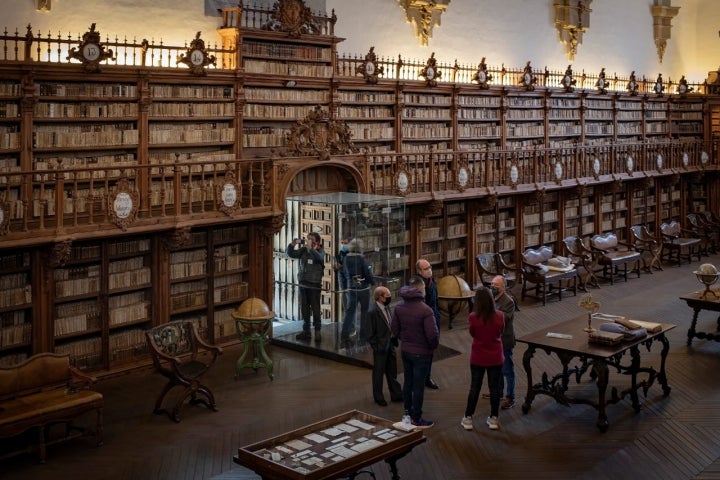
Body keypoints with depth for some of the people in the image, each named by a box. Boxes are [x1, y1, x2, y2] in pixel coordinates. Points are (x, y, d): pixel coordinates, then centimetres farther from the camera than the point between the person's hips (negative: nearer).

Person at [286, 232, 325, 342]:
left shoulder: (320, 251, -3)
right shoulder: (303, 250, 7)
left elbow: (319, 257, -24)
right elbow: (290, 254, 7)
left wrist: (310, 248, -34)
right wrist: (292, 245, -10)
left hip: (314, 284, -4)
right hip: (303, 283, 5)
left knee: (315, 309, -3)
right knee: (304, 309, 9)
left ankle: (317, 332, 2)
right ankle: (306, 331, 17)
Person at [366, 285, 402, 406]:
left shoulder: (387, 307, 2)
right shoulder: (373, 312, -23)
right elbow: (370, 333, -18)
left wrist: (394, 340, 8)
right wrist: (376, 347, -16)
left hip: (390, 345, 8)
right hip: (380, 348, -8)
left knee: (392, 372, 18)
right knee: (378, 373, 10)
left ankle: (396, 394, 31)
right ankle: (378, 397, 25)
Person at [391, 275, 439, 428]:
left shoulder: (399, 306, -3)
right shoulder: (425, 310, -25)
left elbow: (394, 328, 5)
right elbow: (433, 334, -24)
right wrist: (433, 346, -5)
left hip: (405, 350, 6)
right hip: (421, 352, -6)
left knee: (407, 381, 20)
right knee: (418, 385, 5)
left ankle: (407, 411, 33)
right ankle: (417, 419, 15)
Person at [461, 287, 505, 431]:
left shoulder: (473, 317, -18)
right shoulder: (499, 316, -14)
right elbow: (501, 332, 3)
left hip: (478, 358, -1)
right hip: (495, 358, 1)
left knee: (475, 387, 12)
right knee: (494, 387, 13)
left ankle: (468, 418, 19)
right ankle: (493, 419, 22)